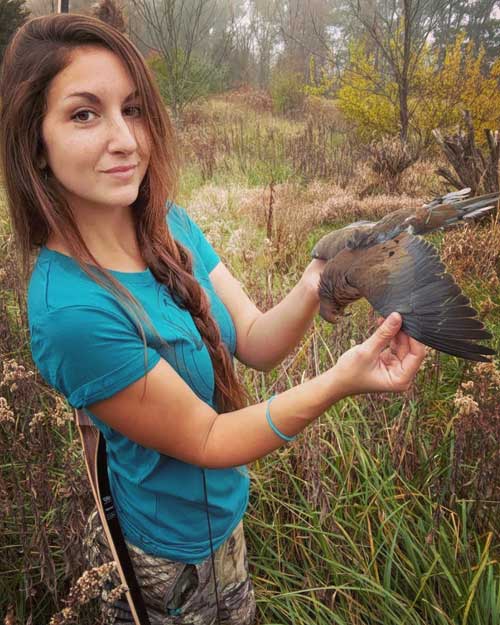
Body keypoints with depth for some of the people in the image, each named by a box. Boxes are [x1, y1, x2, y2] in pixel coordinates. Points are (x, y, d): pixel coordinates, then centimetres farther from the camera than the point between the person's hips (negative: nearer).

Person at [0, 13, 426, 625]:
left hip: (222, 507, 6)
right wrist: (338, 382, -36)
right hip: (177, 557, -6)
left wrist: (314, 287, -31)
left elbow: (254, 341, -11)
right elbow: (203, 440, -25)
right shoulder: (69, 308, -33)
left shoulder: (170, 224, -11)